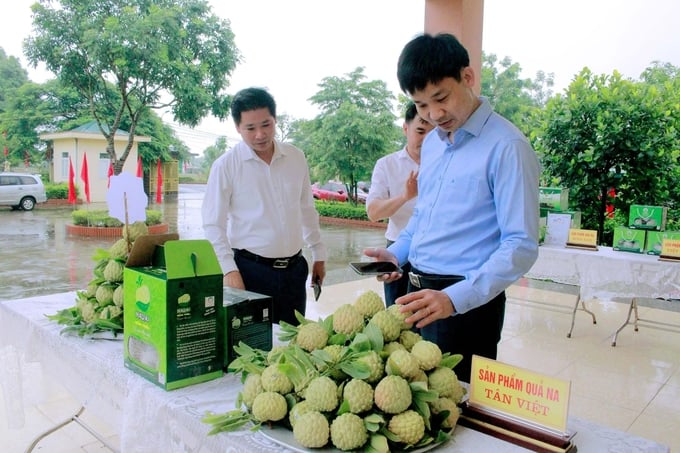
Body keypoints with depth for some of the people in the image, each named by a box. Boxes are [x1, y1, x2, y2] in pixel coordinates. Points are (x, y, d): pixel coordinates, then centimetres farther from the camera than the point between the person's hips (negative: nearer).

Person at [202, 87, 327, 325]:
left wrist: (319, 254, 15)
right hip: (250, 270, -4)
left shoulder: (296, 158, 4)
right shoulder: (226, 165, -8)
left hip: (293, 269, 4)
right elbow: (213, 225, -7)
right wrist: (229, 270, -15)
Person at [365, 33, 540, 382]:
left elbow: (521, 246, -20)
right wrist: (396, 253, 6)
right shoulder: (431, 143, 10)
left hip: (467, 301, -7)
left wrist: (454, 299, -30)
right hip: (418, 293, 8)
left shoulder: (506, 146, -16)